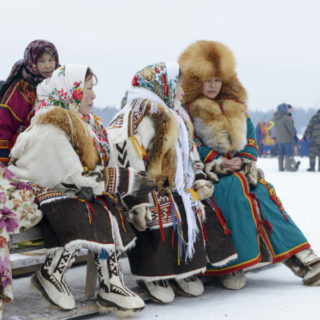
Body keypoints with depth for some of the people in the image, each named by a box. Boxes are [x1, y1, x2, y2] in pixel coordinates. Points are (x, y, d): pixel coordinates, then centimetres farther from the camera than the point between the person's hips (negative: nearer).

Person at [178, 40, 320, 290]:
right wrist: (217, 162, -16)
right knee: (235, 189, -34)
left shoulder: (236, 107, 19)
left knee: (263, 193, -23)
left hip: (241, 169, 4)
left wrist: (243, 160, -5)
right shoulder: (187, 109, 3)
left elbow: (251, 139, 15)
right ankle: (232, 263, -34)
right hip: (206, 173, -4)